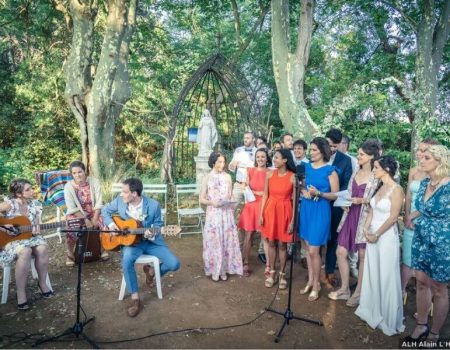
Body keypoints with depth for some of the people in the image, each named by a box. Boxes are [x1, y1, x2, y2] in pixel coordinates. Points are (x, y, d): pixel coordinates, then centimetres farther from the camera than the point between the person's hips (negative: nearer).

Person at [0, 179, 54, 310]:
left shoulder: (35, 205, 1)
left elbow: (36, 226, 7)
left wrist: (36, 230, -13)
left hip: (28, 236, 5)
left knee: (42, 248, -27)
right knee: (25, 252, -35)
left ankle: (42, 283, -7)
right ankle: (20, 292, -22)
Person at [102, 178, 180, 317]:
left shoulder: (153, 205, -16)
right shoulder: (120, 201, -8)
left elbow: (157, 225, -3)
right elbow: (105, 210, 9)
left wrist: (152, 233, -25)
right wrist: (110, 224, -9)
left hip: (151, 241, 0)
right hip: (131, 241, 1)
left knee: (174, 264, -15)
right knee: (127, 260, -34)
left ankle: (152, 271, 19)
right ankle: (135, 299, -18)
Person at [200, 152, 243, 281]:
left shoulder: (227, 177, 6)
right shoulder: (207, 178, -1)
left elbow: (231, 195, 11)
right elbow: (202, 199, -2)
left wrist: (230, 202, -10)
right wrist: (212, 202, -19)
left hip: (226, 214, 2)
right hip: (213, 214, -2)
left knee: (226, 240, 6)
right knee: (214, 241, 1)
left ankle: (224, 269, 20)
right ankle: (214, 270, 16)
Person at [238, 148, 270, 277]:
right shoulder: (250, 171, 5)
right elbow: (246, 190, 5)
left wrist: (253, 192, -8)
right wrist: (260, 192, -8)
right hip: (251, 205, 2)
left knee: (265, 236, 2)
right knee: (248, 235, 6)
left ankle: (268, 265, 12)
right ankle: (245, 264, 16)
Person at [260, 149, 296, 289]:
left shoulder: (293, 177, -10)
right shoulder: (269, 174, -1)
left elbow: (295, 200, -8)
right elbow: (265, 195, 4)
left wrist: (292, 220, -9)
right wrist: (261, 214, 1)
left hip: (285, 212, -3)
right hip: (270, 210, 3)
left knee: (282, 244, 6)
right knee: (271, 242, 11)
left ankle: (282, 274, 23)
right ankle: (272, 272, 25)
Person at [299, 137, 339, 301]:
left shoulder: (330, 170, -8)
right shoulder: (307, 167, 8)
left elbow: (336, 195, -8)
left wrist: (318, 193, -22)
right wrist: (304, 192, -5)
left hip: (320, 211, -5)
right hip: (306, 209, 6)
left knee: (313, 250, -2)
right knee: (308, 248, 13)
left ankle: (316, 284, 17)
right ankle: (310, 281, 28)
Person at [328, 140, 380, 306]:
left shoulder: (377, 177, -10)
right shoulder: (355, 173, 10)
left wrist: (362, 200, -20)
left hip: (365, 219, -6)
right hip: (350, 216, 6)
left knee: (363, 255, 8)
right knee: (341, 252, 7)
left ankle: (358, 292, 24)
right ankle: (344, 289, 23)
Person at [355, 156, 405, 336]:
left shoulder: (396, 189, -13)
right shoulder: (379, 187, 9)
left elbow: (393, 217, -16)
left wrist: (377, 234, -12)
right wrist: (366, 228, -1)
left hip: (386, 237, -7)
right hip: (372, 235, 7)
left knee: (386, 278, 4)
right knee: (372, 274, 15)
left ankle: (388, 318, 20)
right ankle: (372, 311, 31)